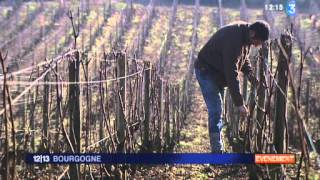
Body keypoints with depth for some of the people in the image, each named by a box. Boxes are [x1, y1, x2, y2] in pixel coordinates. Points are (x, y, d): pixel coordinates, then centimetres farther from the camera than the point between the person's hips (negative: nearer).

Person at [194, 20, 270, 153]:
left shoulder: (245, 34, -5)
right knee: (215, 111, -15)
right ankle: (217, 150, -12)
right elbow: (231, 74, -35)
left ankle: (218, 147, 21)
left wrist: (249, 73, -5)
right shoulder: (233, 39, -33)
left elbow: (243, 56, 14)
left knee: (218, 110, 13)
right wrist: (239, 103, -32)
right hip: (206, 71, -10)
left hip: (219, 72, 10)